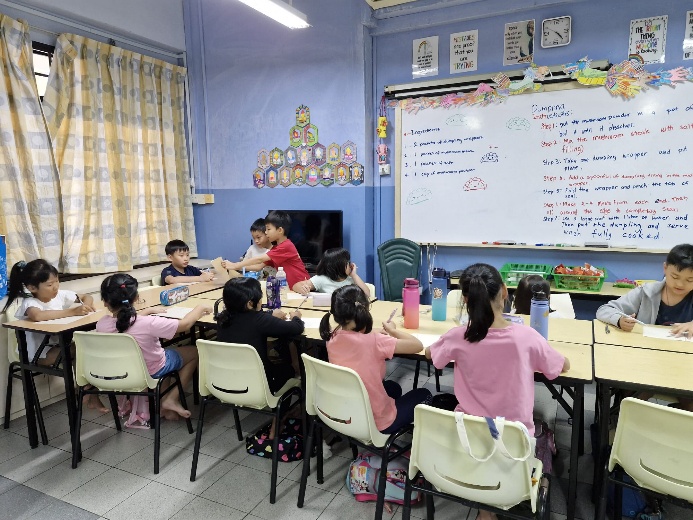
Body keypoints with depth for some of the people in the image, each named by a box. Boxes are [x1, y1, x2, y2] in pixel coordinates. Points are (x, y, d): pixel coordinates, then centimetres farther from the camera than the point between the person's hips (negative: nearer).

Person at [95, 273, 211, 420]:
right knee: (194, 351, 16)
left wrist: (148, 310, 14)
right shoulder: (148, 323, -34)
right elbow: (185, 324, -21)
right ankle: (171, 399, 9)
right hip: (153, 370, -5)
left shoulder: (101, 325, -20)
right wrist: (200, 308, -4)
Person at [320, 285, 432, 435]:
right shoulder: (373, 341, -29)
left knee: (393, 387, 32)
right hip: (374, 422, -5)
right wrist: (392, 330, -5)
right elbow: (418, 346, -19)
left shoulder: (332, 339, -11)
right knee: (423, 394, 20)